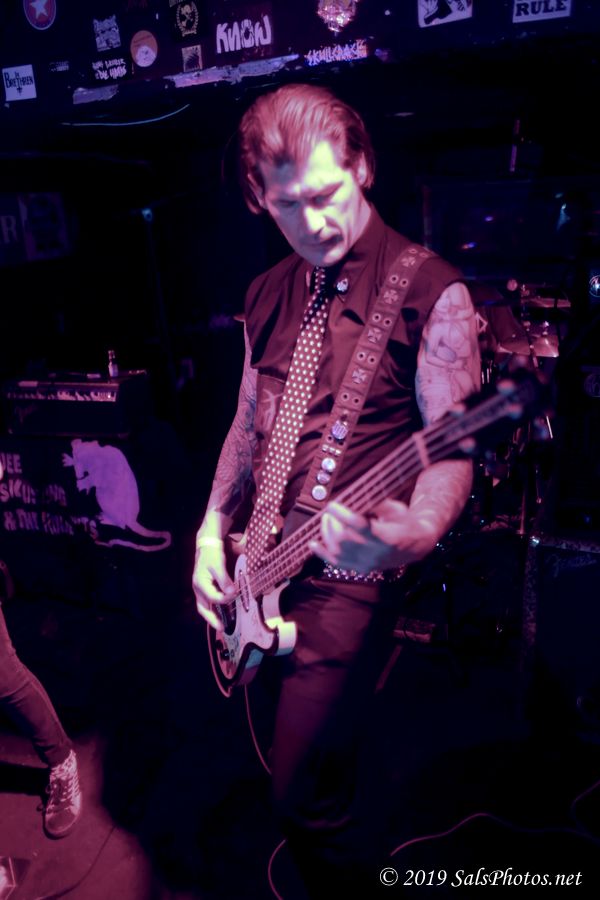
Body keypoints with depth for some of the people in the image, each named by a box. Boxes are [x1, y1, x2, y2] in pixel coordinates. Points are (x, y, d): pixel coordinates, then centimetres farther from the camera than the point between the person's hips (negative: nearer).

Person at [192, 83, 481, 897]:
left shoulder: (430, 291, -12)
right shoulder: (268, 295, 9)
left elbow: (452, 446, -15)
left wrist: (414, 534, -34)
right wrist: (214, 529, 5)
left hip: (348, 571, -7)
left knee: (307, 794, -2)